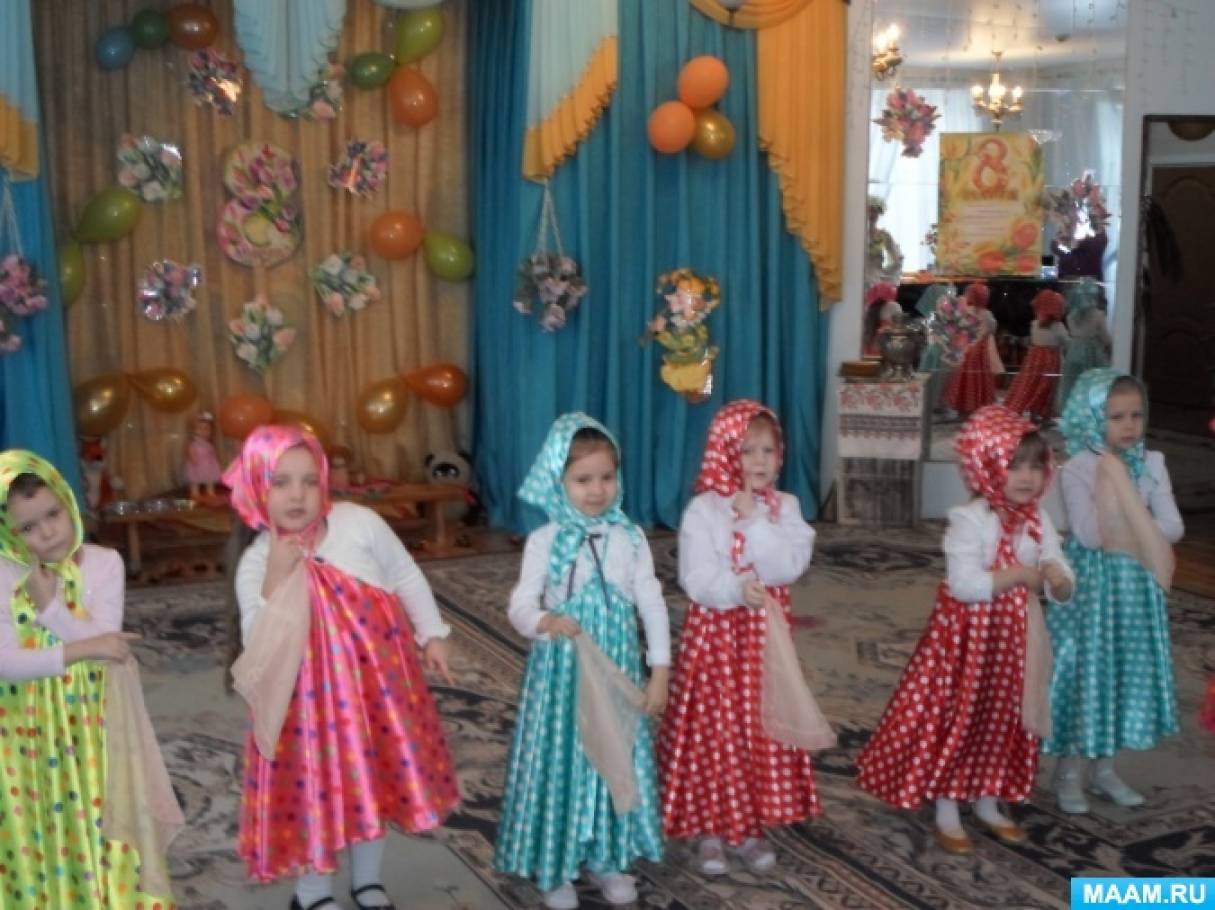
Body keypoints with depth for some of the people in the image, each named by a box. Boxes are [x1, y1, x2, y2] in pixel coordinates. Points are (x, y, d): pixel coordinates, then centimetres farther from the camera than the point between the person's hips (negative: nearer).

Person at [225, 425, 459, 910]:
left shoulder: (360, 522, -13)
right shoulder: (254, 565, -14)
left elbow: (406, 577, 2)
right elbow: (257, 652, -22)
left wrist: (431, 634, 5)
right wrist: (275, 580, -29)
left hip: (376, 679, 2)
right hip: (310, 697, -2)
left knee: (375, 777, 18)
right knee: (313, 787, 9)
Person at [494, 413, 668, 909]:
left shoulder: (630, 538, -2)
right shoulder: (545, 541, -9)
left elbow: (652, 605, 2)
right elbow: (520, 604, -15)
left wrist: (659, 671, 0)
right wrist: (543, 621, -38)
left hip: (617, 669, 3)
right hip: (562, 670, -2)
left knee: (615, 757, 11)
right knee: (563, 758, 5)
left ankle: (606, 857, 30)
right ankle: (554, 866, 22)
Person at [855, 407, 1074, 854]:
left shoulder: (1039, 520, 0)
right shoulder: (970, 520, -18)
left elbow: (1063, 587, 1)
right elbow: (964, 584, -26)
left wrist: (1058, 579, -22)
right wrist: (1018, 575, -25)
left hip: (1014, 636, 6)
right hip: (967, 634, -6)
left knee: (1003, 721, 17)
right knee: (955, 719, 3)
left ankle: (987, 803, 34)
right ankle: (947, 813, 18)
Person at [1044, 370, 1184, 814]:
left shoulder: (1152, 463, 0)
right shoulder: (1077, 468, -14)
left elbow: (1173, 527, -8)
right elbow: (1088, 534, -24)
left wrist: (1119, 531, -18)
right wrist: (1139, 529, -19)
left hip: (1135, 586, 5)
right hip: (1091, 584, -5)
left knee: (1128, 669, 12)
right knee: (1084, 670, 2)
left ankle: (1103, 767, 28)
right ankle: (1069, 772, 17)